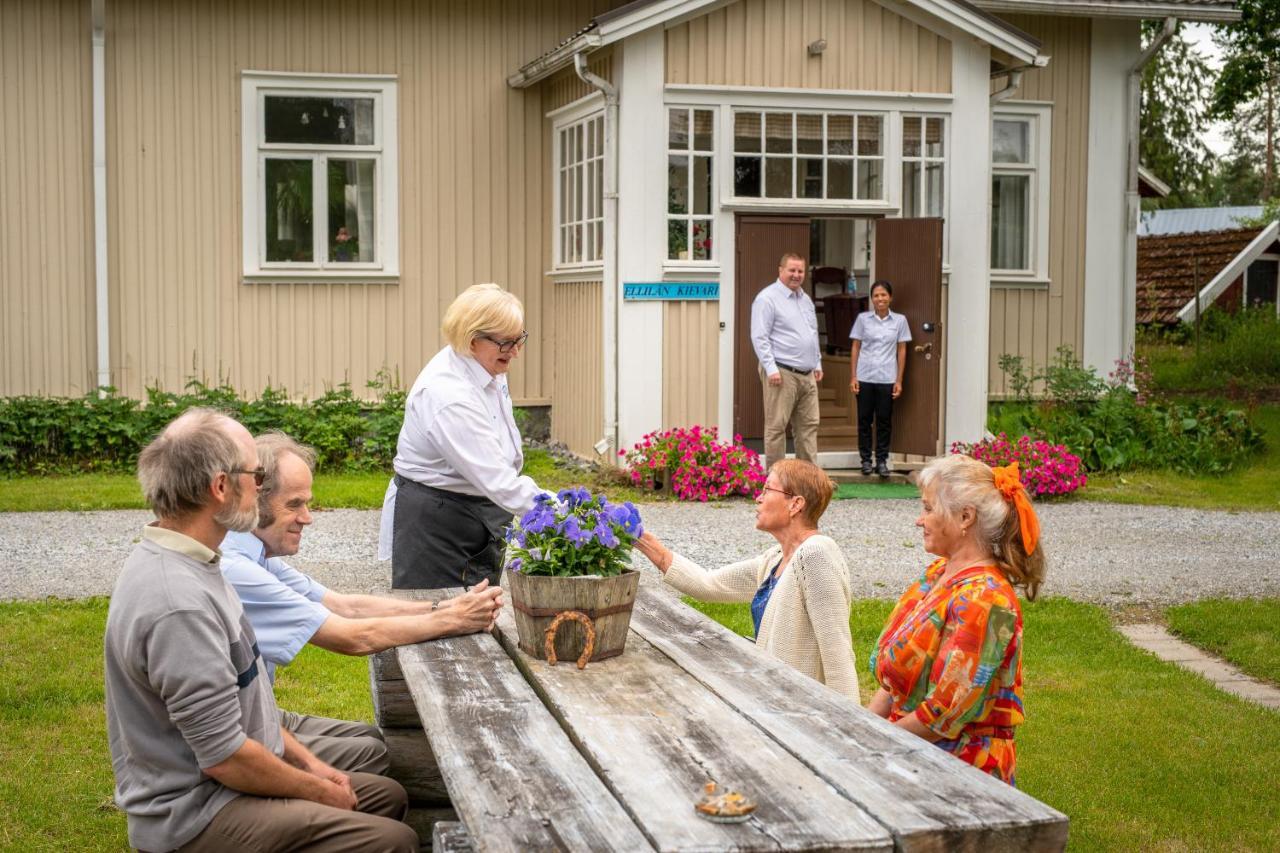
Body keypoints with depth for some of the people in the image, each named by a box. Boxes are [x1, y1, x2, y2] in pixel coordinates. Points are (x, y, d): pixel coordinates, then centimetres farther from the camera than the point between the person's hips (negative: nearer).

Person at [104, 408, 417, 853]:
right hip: (195, 816, -10)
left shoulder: (182, 564, 5)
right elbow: (224, 757, -25)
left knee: (388, 796, 16)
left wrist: (307, 762, 11)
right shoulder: (179, 603, -28)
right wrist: (321, 793, -11)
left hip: (217, 781, 10)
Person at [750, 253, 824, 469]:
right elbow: (759, 337, -13)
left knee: (808, 425, 8)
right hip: (782, 374, -8)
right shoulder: (767, 298, -8)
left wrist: (818, 364, 19)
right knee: (776, 427, -4)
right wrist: (771, 369, -18)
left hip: (807, 375, 8)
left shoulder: (806, 299, 18)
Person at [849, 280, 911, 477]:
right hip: (865, 377, 0)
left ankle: (882, 461, 12)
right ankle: (866, 459, 13)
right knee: (864, 420, 5)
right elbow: (855, 348, 5)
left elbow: (901, 351, 5)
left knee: (884, 421, 4)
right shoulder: (863, 319, 1)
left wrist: (899, 381, 1)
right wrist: (853, 377, 0)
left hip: (887, 379, 0)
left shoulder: (899, 320, 2)